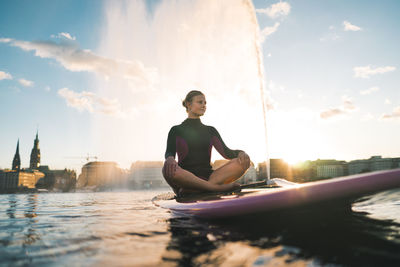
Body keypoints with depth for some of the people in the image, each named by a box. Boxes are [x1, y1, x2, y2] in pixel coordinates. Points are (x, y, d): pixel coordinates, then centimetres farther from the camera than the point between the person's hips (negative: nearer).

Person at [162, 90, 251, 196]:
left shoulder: (210, 130, 21)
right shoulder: (176, 130, 10)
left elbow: (226, 152, 13)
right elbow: (169, 153, -5)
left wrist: (240, 153, -10)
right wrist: (170, 159, -31)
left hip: (208, 177, 4)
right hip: (186, 178, -3)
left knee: (244, 161, -18)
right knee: (167, 168, -37)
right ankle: (217, 187, -35)